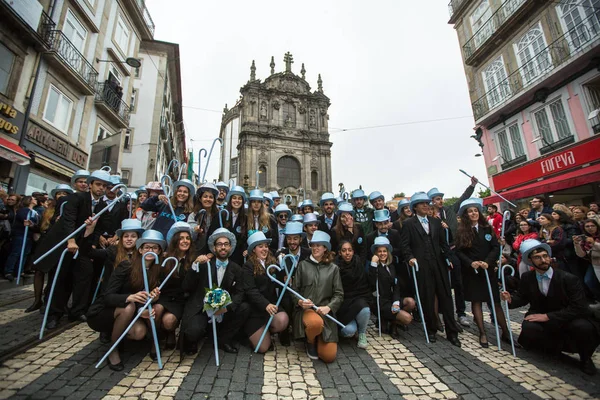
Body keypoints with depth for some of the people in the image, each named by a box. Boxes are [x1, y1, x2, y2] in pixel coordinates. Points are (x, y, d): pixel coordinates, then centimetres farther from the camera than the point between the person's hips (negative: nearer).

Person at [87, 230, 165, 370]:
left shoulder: (157, 271, -8)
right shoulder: (126, 266, -21)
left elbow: (147, 299, -7)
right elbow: (107, 296, -24)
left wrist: (153, 299, -32)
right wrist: (129, 297, -44)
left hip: (123, 315, 3)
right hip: (100, 313, -3)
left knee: (140, 332, -26)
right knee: (129, 307, -33)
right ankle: (113, 349, -12)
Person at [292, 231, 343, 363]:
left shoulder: (333, 268, 8)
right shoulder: (303, 265, 6)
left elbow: (339, 294, 4)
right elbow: (294, 290, 6)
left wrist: (328, 307, -14)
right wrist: (299, 301, -15)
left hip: (326, 312, 2)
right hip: (305, 309, -1)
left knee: (329, 356, -9)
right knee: (316, 323, -38)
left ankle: (318, 339, 28)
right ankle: (310, 341, 2)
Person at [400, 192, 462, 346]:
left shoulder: (436, 222, 15)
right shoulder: (408, 224, 1)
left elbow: (443, 242, 15)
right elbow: (405, 245, -3)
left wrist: (448, 258, 4)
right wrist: (410, 258, -17)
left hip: (439, 264, 4)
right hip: (421, 266, -4)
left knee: (446, 297, 6)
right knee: (427, 299, 4)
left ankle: (451, 332, 19)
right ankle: (431, 330, 21)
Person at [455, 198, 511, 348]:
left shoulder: (487, 228, 4)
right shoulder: (461, 231, -2)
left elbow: (496, 247, -1)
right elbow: (459, 251, -4)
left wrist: (487, 262, -15)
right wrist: (470, 263, -18)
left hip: (488, 270, 1)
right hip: (471, 271, -1)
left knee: (495, 301, 4)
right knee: (476, 301, 3)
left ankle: (505, 332, 17)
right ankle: (482, 333, 11)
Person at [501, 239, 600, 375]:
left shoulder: (569, 279, -13)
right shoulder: (527, 278, -4)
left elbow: (578, 308, -19)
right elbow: (522, 297, 6)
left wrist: (548, 316, -26)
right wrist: (510, 299, -18)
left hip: (568, 321, -1)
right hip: (540, 320, 1)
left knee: (583, 327, -34)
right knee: (528, 329, -30)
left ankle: (585, 358, 2)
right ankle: (555, 346, 8)